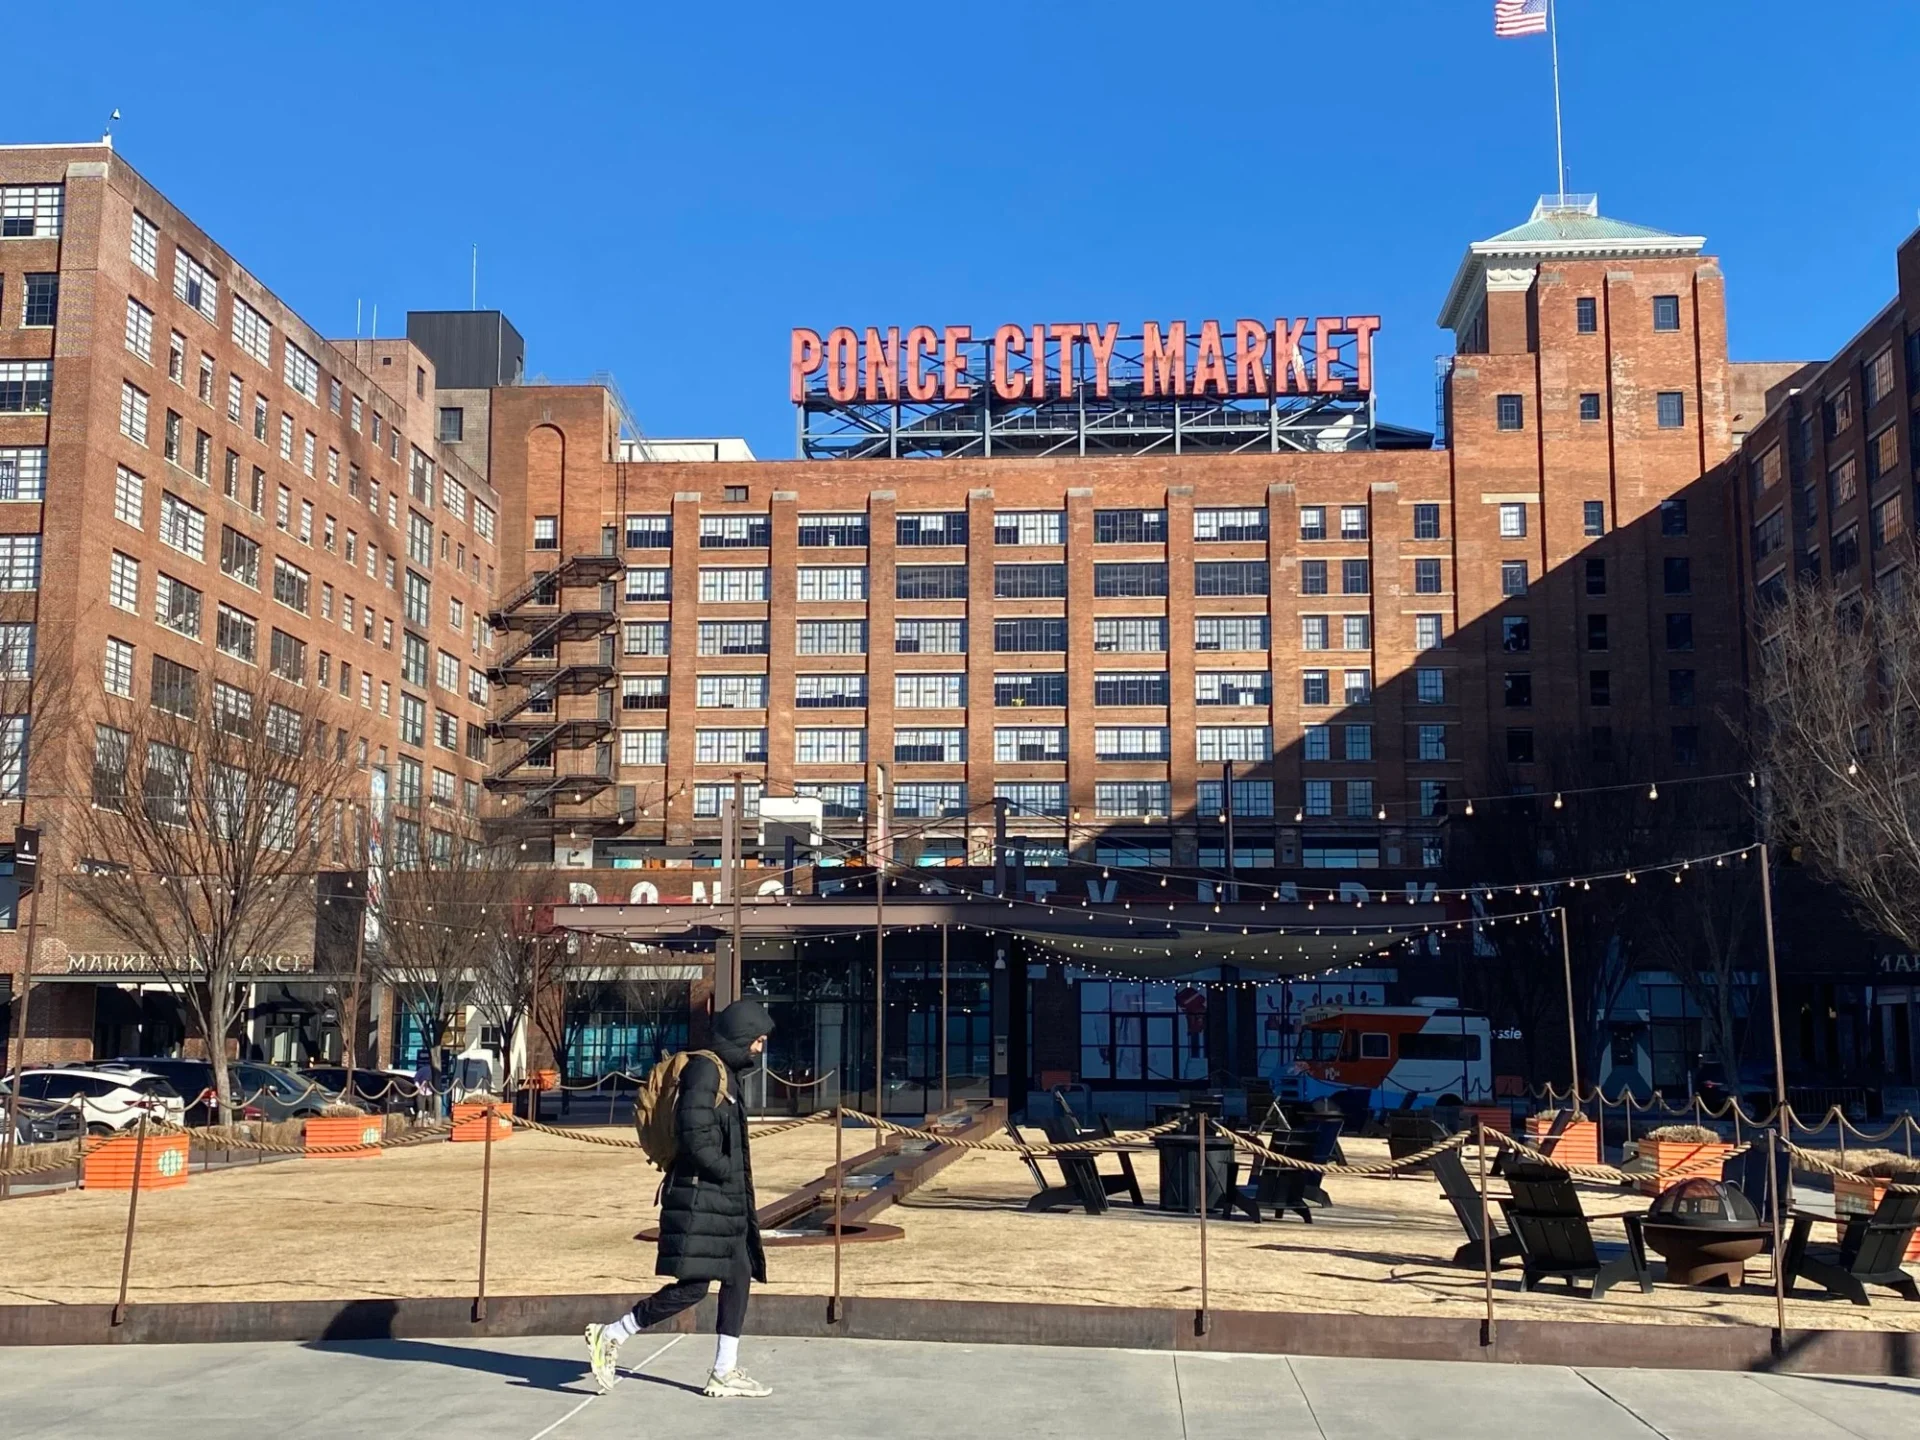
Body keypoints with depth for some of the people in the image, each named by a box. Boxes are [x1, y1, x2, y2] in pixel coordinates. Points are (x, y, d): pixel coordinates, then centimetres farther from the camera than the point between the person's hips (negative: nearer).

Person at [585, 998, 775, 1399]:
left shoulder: (731, 1074, 15)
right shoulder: (704, 1070, -15)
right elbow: (696, 1141, -22)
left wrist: (739, 1179, 9)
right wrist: (731, 1173, -10)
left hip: (726, 1198, 10)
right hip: (699, 1195, -10)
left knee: (739, 1278, 8)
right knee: (693, 1286, -9)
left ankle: (724, 1373, 15)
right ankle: (610, 1337, 3)